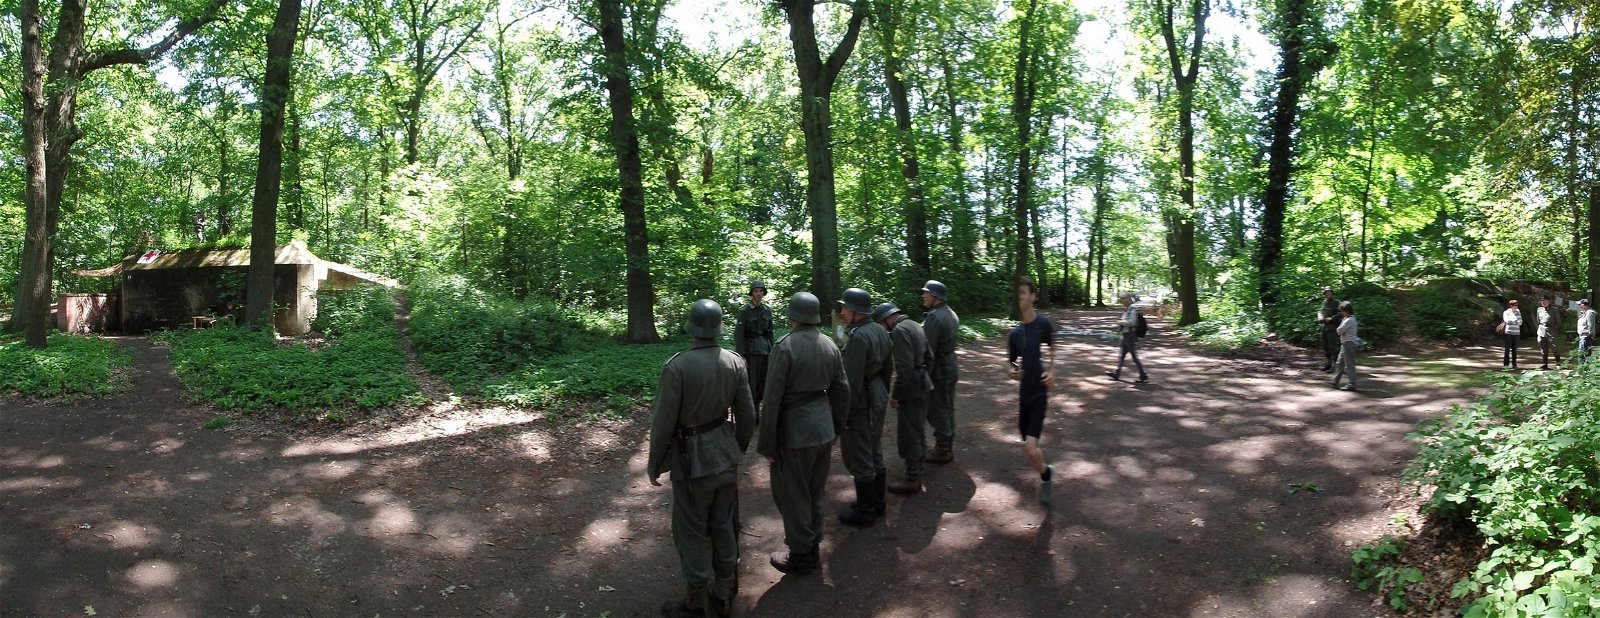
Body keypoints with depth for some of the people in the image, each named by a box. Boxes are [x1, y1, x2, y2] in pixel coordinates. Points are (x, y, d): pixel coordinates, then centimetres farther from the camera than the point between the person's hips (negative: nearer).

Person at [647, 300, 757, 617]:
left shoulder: (676, 366, -21)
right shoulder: (735, 362, -5)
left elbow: (663, 422, -15)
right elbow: (746, 415, 2)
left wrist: (654, 465, -1)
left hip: (692, 460, -5)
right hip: (725, 455, 5)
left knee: (692, 534, 9)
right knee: (723, 527, 18)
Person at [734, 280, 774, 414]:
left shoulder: (767, 310, 9)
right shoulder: (744, 311, -6)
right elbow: (738, 335, -8)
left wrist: (771, 352, 12)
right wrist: (742, 356, -13)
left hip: (765, 353, 5)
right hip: (750, 353, -5)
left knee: (762, 387, 8)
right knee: (751, 386, -5)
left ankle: (756, 412, 21)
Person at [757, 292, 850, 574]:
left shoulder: (784, 347, -18)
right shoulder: (829, 345, 1)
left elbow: (772, 400, -17)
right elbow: (842, 390, 8)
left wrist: (767, 445, -10)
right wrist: (836, 427, 21)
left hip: (795, 431, -7)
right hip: (823, 426, 7)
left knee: (791, 495, 10)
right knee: (814, 491, 21)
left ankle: (801, 555, 22)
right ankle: (812, 545, 35)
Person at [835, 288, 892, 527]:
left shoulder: (858, 337, -24)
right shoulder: (880, 331, 4)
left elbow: (852, 380, -24)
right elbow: (888, 367, 13)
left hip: (861, 402, -9)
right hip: (878, 397, 9)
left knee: (858, 458, 4)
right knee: (874, 453, 20)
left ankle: (865, 511, 14)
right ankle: (877, 502, 32)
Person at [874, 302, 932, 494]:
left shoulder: (900, 330, -19)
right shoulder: (915, 326, 11)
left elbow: (904, 367, -24)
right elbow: (929, 357, 17)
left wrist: (895, 395, -17)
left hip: (910, 389, -10)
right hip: (922, 385, 10)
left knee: (907, 434, -1)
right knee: (918, 429, 22)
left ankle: (912, 480, 6)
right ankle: (917, 468, 36)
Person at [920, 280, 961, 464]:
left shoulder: (934, 317, -21)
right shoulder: (951, 314, 9)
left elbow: (928, 350, -22)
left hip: (938, 371, -9)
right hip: (951, 367, 10)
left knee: (937, 411, 0)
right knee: (948, 409, 17)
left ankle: (942, 451, 8)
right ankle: (948, 447, 27)